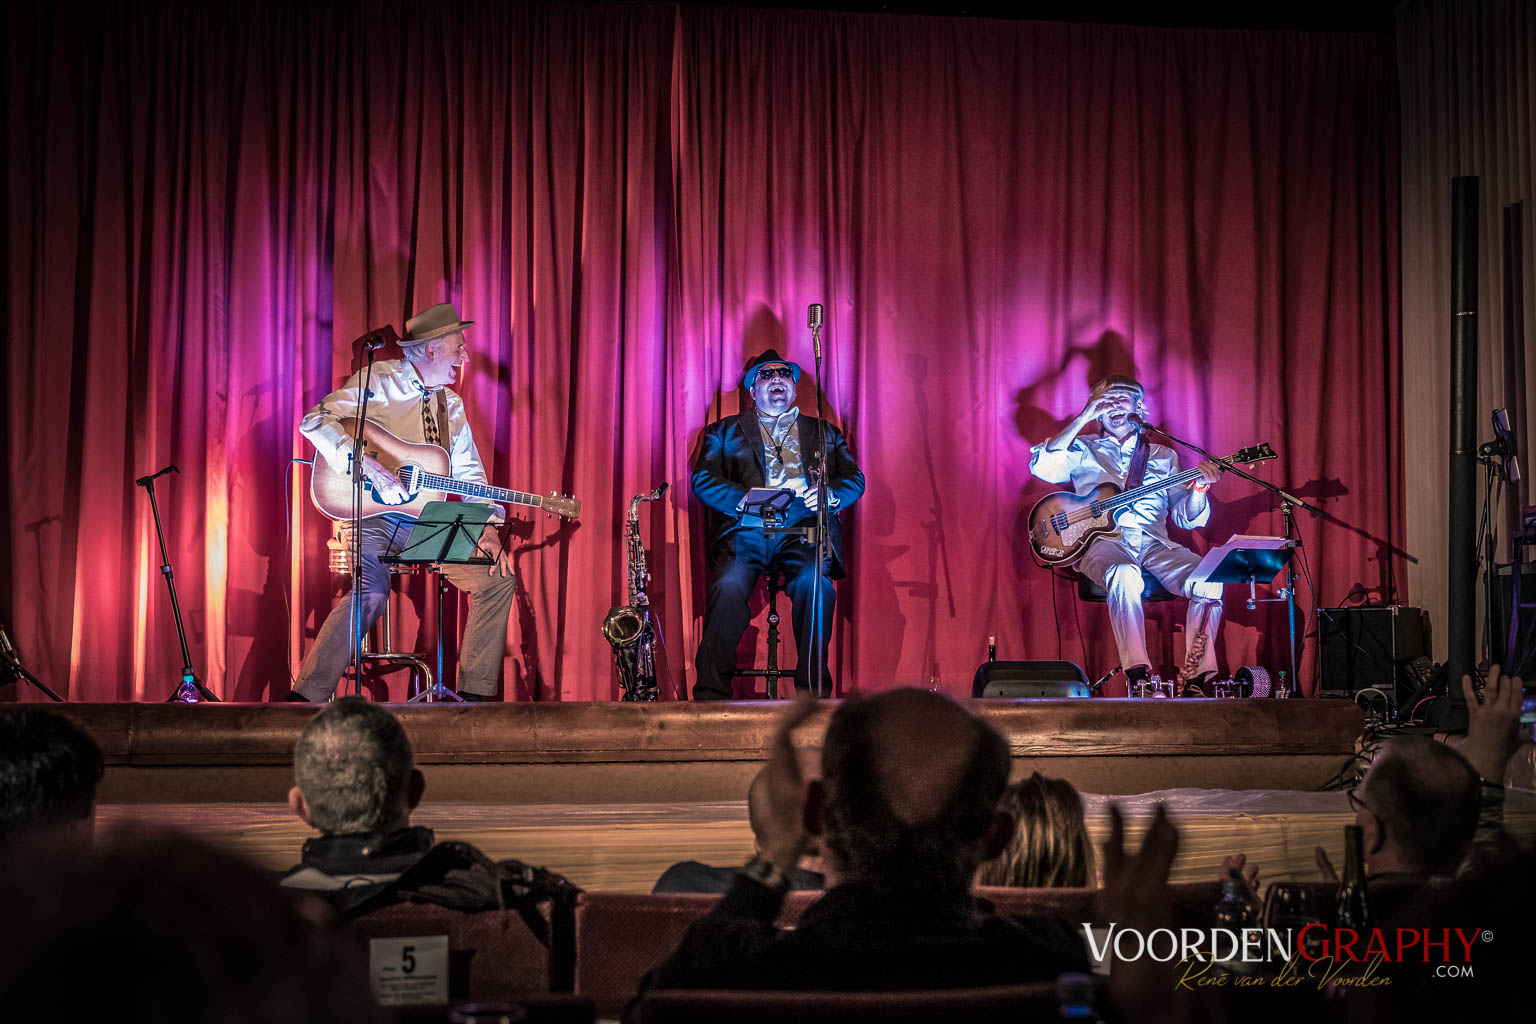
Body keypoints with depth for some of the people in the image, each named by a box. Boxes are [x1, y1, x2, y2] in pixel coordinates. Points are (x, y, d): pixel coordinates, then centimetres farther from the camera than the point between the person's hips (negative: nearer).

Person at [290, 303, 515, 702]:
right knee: (372, 588, -33)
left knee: (499, 576, -3)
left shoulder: (452, 406, 15)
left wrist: (488, 528, 0)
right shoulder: (380, 381, -7)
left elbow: (470, 474, 17)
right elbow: (316, 421, -19)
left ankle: (475, 693, 5)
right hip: (372, 515, -7)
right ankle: (307, 696, -24)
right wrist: (371, 470, -27)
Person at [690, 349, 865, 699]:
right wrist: (743, 498, -11)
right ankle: (711, 693, -30)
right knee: (729, 586, -30)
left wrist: (830, 493, -7)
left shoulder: (824, 432, 28)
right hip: (745, 531, 0)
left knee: (816, 583, -32)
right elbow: (703, 479, 9)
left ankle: (813, 691, -28)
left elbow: (854, 478, 17)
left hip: (803, 530, 0)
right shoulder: (725, 431, 23)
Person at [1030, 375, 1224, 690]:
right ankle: (1138, 676, -40)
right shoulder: (1083, 450, 17)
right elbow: (1042, 466, -5)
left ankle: (1198, 679, -23)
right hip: (1104, 542, -3)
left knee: (1209, 579, -26)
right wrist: (1083, 418, -4)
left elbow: (1187, 518, 16)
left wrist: (1198, 488, -6)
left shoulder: (1162, 455, 23)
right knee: (1124, 575, -39)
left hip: (1153, 543, 3)